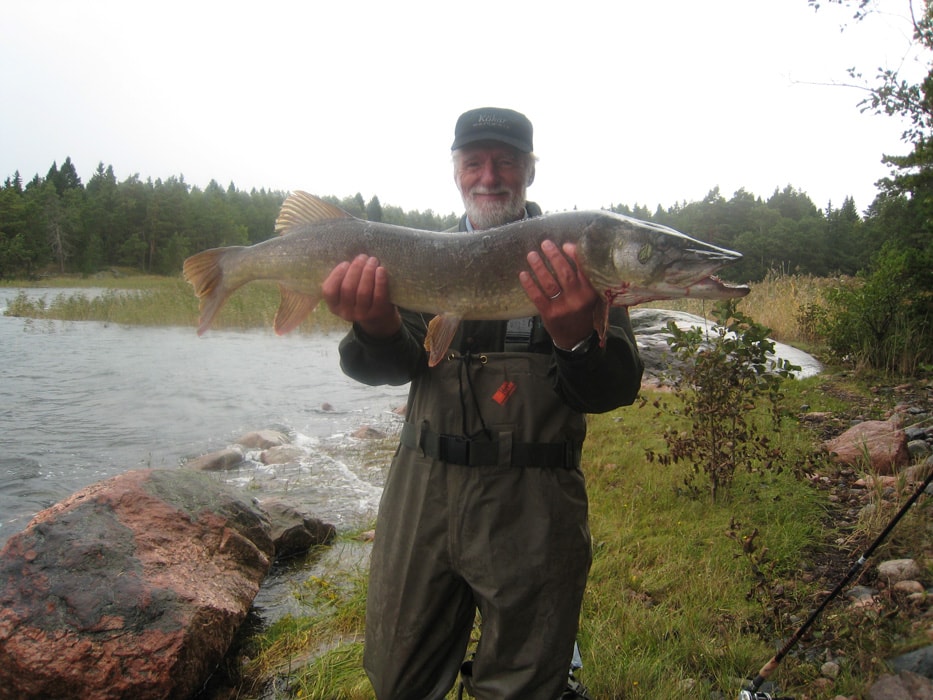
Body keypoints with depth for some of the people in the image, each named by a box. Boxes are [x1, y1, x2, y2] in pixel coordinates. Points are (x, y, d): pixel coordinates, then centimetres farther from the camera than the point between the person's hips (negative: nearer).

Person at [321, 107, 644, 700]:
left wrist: (576, 337, -32)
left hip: (531, 504, -2)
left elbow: (615, 389, -10)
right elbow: (391, 366, -3)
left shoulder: (575, 255, 0)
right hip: (422, 489, 3)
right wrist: (379, 327, -26)